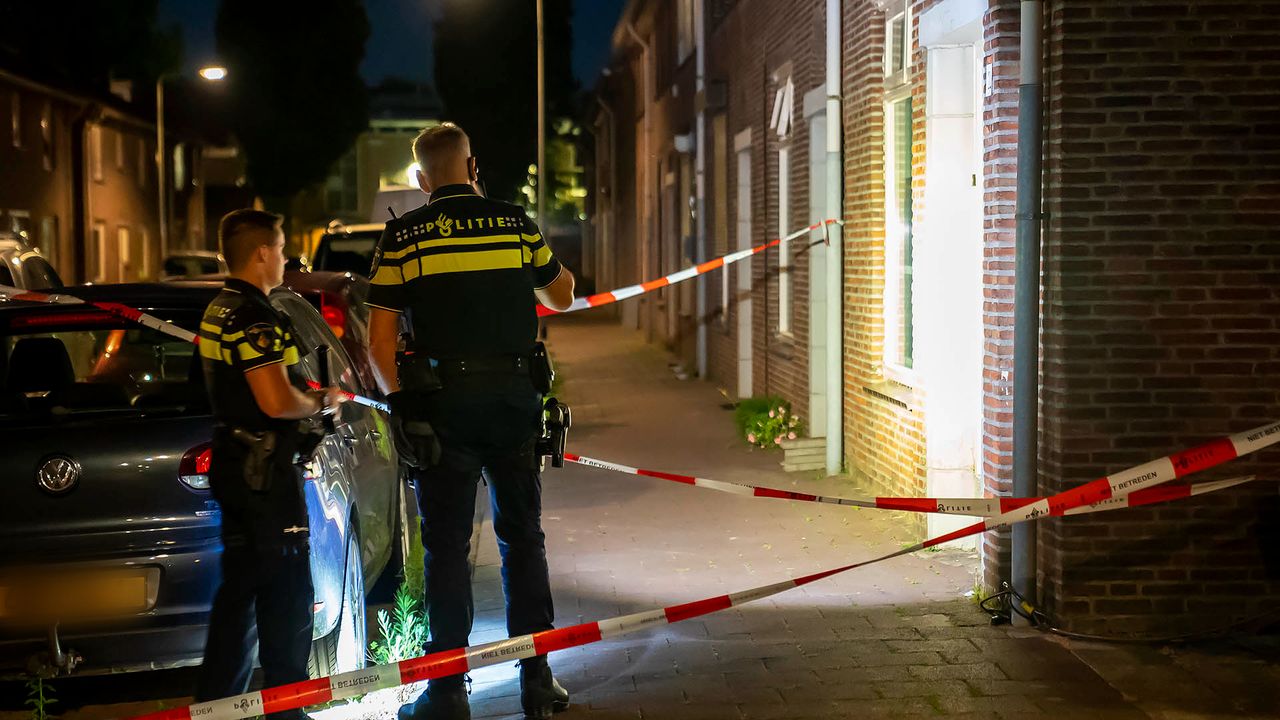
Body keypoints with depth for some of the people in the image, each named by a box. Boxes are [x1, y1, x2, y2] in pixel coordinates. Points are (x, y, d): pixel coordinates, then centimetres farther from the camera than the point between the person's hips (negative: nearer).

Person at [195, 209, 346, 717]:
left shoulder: (219, 310, 14)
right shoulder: (254, 317, -18)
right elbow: (277, 402, -25)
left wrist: (308, 399, 17)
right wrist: (322, 401, -8)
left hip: (234, 462, 10)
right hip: (263, 470, -10)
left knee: (240, 590, 17)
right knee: (287, 596, -3)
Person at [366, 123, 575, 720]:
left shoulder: (402, 236, -1)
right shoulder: (515, 223, 4)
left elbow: (379, 343, -4)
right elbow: (562, 297, 19)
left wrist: (399, 401, 9)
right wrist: (544, 254, 37)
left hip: (444, 404, -2)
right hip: (514, 398, 2)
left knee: (447, 547, 4)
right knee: (523, 537, 12)